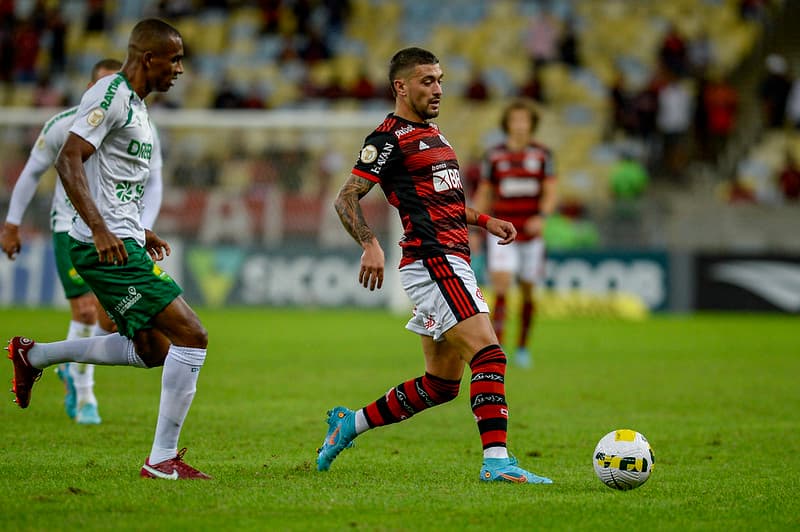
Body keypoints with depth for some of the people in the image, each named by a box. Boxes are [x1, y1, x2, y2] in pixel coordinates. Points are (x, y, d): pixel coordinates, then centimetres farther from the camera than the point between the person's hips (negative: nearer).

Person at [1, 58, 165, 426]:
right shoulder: (63, 126, -12)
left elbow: (153, 185, 1)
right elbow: (32, 172, 0)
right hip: (71, 227, -3)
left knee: (111, 322, -1)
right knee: (85, 311, -14)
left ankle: (72, 368, 30)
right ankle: (84, 398, 4)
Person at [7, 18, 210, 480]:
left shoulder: (135, 104, 18)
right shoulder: (111, 96, -13)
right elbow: (68, 162, -21)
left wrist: (138, 231, 26)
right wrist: (100, 229, -29)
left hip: (119, 243, 10)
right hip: (105, 247, -10)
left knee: (151, 349, 17)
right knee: (192, 336, -14)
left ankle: (33, 356, 27)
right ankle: (162, 459, -10)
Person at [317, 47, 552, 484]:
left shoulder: (432, 133, 22)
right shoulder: (391, 137, -7)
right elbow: (346, 198, -11)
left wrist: (485, 220, 24)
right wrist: (370, 244, -26)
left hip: (452, 263, 10)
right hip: (432, 262, -10)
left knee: (441, 384, 11)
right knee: (489, 355, -20)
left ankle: (350, 423, 24)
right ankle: (496, 461, -24)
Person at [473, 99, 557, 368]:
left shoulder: (543, 155, 2)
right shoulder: (494, 156, 2)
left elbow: (550, 193, -2)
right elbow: (483, 195, 9)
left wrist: (542, 216, -21)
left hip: (531, 234, 1)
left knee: (528, 293, 8)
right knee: (501, 287, -16)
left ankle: (522, 347, 23)